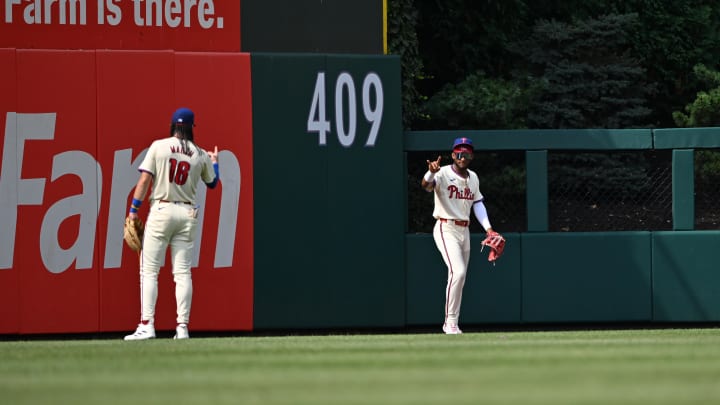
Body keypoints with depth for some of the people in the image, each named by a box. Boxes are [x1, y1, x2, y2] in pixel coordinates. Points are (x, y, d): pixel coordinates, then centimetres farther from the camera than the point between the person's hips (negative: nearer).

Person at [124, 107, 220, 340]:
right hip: (188, 214, 3)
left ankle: (147, 325, -11)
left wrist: (134, 209, -2)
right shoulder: (200, 155, 6)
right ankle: (182, 327, -2)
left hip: (162, 210, -3)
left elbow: (145, 179, -7)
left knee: (149, 270, -2)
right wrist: (214, 161, 39)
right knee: (183, 272, 4)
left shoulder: (159, 147, -2)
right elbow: (212, 183, 20)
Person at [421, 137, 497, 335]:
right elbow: (426, 185, -31)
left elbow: (478, 203, 17)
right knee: (458, 271, -22)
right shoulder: (443, 174, -12)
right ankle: (451, 321, -16)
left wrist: (488, 229, 7)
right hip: (446, 229, -7)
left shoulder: (473, 177, 11)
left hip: (464, 231, 7)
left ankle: (450, 324, 18)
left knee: (459, 277, 9)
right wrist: (431, 173, -54)